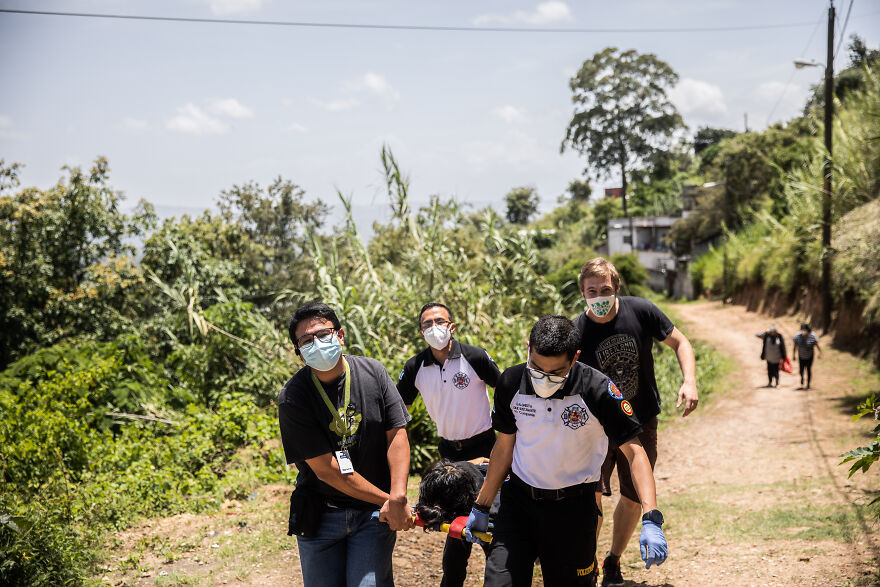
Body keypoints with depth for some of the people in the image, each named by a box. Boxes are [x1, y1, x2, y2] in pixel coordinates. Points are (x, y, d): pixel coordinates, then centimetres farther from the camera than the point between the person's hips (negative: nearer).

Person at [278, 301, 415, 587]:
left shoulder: (373, 372, -3)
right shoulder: (292, 398, -12)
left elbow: (397, 435, -4)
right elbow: (326, 469, -14)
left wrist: (398, 498, -18)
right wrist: (386, 499, -13)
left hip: (374, 513, 1)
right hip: (320, 515, -1)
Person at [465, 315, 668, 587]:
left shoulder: (596, 390, -18)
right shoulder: (511, 383, -8)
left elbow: (634, 452, -16)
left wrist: (651, 520, -27)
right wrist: (480, 507, 12)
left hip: (573, 508, -2)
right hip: (518, 500, 2)